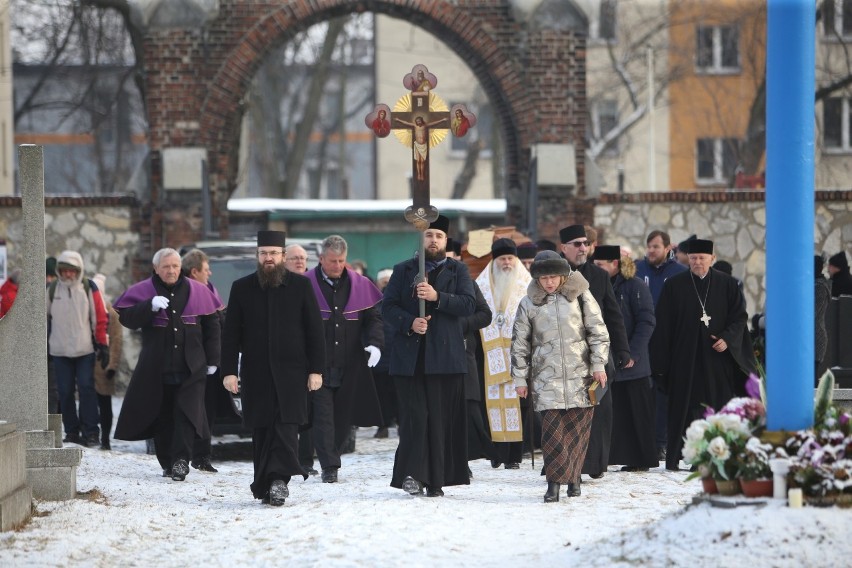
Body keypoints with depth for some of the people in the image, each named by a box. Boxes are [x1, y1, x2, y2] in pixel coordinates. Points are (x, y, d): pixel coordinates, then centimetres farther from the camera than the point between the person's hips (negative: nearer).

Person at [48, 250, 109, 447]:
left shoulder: (89, 288, 1)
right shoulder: (52, 289, 6)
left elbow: (100, 317, 3)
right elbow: (45, 317, 15)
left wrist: (102, 344, 1)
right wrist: (44, 343, 15)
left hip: (85, 349, -2)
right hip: (59, 349, 2)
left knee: (86, 388, -8)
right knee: (65, 392, 2)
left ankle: (90, 431, -6)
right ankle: (72, 431, 8)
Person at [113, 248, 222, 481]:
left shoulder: (197, 291, 7)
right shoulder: (143, 291, 3)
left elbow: (212, 324, 13)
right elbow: (127, 318, -8)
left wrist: (212, 360, 10)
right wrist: (150, 306, -25)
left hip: (190, 368, 0)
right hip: (157, 370, 0)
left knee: (186, 414, -12)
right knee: (162, 417, 5)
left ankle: (181, 460, -16)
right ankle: (167, 462, 14)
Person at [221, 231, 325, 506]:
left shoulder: (301, 286, 5)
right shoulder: (242, 288, 8)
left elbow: (315, 330, 5)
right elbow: (231, 333, 7)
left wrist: (316, 369, -2)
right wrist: (229, 370, -1)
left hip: (291, 371, -2)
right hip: (256, 373, 2)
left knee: (286, 425, -14)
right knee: (261, 430, 3)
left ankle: (279, 479, -20)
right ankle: (266, 487, 8)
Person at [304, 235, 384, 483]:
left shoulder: (359, 285, 6)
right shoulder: (306, 285, -2)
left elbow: (373, 317, 10)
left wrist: (375, 343, -7)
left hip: (350, 364, 3)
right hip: (318, 364, -3)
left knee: (345, 416, 6)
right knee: (323, 414, -8)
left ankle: (331, 457, 20)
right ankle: (329, 466, -8)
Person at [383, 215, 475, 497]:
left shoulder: (458, 271, 13)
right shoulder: (403, 270, 15)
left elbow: (469, 304, -2)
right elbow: (388, 307, 6)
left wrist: (437, 297, -16)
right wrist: (409, 323, -12)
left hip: (445, 356, 0)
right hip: (409, 356, 0)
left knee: (441, 418, -1)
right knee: (414, 415, -10)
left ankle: (436, 481, 3)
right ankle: (412, 475, -14)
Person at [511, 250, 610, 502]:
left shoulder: (580, 295, 3)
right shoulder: (529, 304, 5)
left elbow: (598, 331, 5)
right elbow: (519, 344, 10)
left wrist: (598, 364, -2)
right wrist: (520, 378, 8)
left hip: (580, 375, 0)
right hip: (547, 376, 0)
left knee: (578, 428, 2)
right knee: (552, 430, -10)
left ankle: (573, 477, 16)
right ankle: (555, 481, -10)